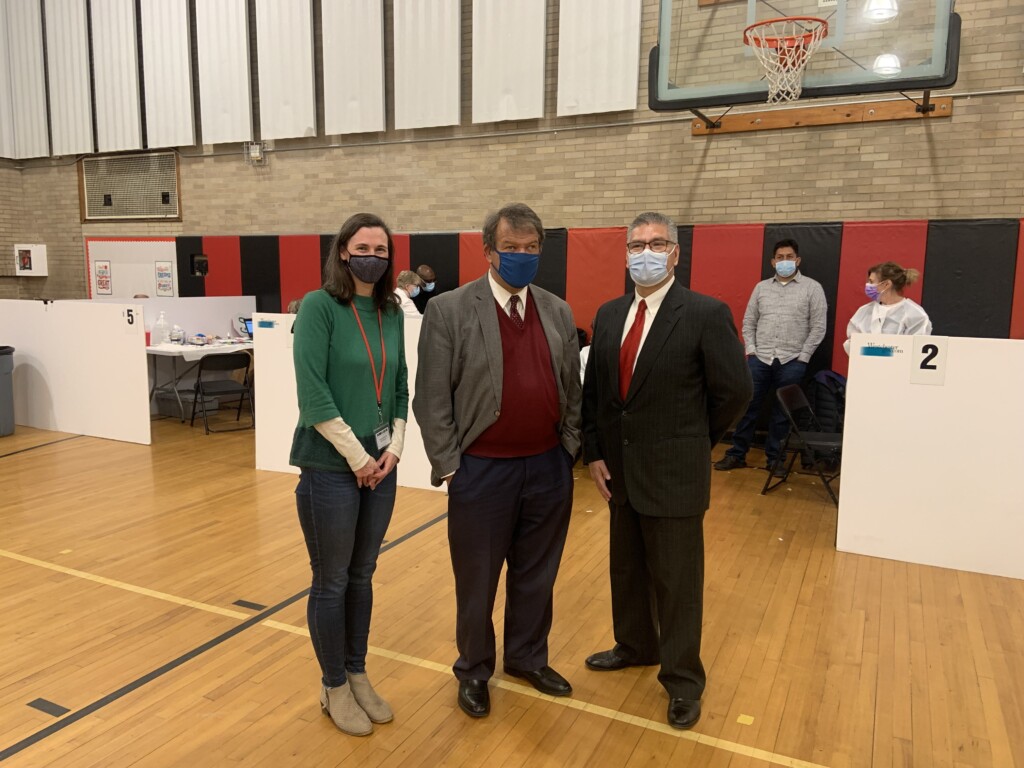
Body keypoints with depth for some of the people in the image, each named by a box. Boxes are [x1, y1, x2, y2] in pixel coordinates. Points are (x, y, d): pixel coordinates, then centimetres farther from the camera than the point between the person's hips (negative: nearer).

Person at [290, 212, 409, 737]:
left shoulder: (392, 313, 7)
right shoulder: (319, 306, -11)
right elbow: (312, 393, -16)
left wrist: (393, 448, -1)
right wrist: (356, 456, -14)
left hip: (380, 466, 6)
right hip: (330, 467, -5)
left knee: (362, 576, 17)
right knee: (331, 581, 9)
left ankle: (357, 675, 33)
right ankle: (334, 687, 27)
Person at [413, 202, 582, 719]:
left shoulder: (558, 312, 6)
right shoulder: (449, 310, -8)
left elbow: (572, 390, 10)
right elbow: (431, 398, -8)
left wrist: (569, 449, 5)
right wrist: (448, 465, -9)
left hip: (549, 468, 4)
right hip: (483, 471, -4)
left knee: (536, 576, 19)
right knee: (477, 580, 13)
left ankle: (528, 658, 41)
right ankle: (474, 671, 34)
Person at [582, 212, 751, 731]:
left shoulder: (706, 314, -13)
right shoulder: (609, 315, 6)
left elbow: (734, 390, -10)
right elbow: (592, 390, 8)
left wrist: (693, 443, 0)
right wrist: (595, 454, 2)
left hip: (674, 474, -6)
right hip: (620, 471, 6)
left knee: (676, 580, 7)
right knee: (626, 568, 21)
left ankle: (683, 679, 26)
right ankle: (636, 646, 43)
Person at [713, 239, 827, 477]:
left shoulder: (812, 288, 1)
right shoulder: (761, 287, 10)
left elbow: (818, 327, -1)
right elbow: (748, 322, 12)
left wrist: (803, 357, -7)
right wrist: (750, 349, 0)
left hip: (792, 361, -2)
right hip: (760, 358, 2)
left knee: (781, 412, 6)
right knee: (747, 407, 3)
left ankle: (773, 458, 17)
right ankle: (737, 454, 13)